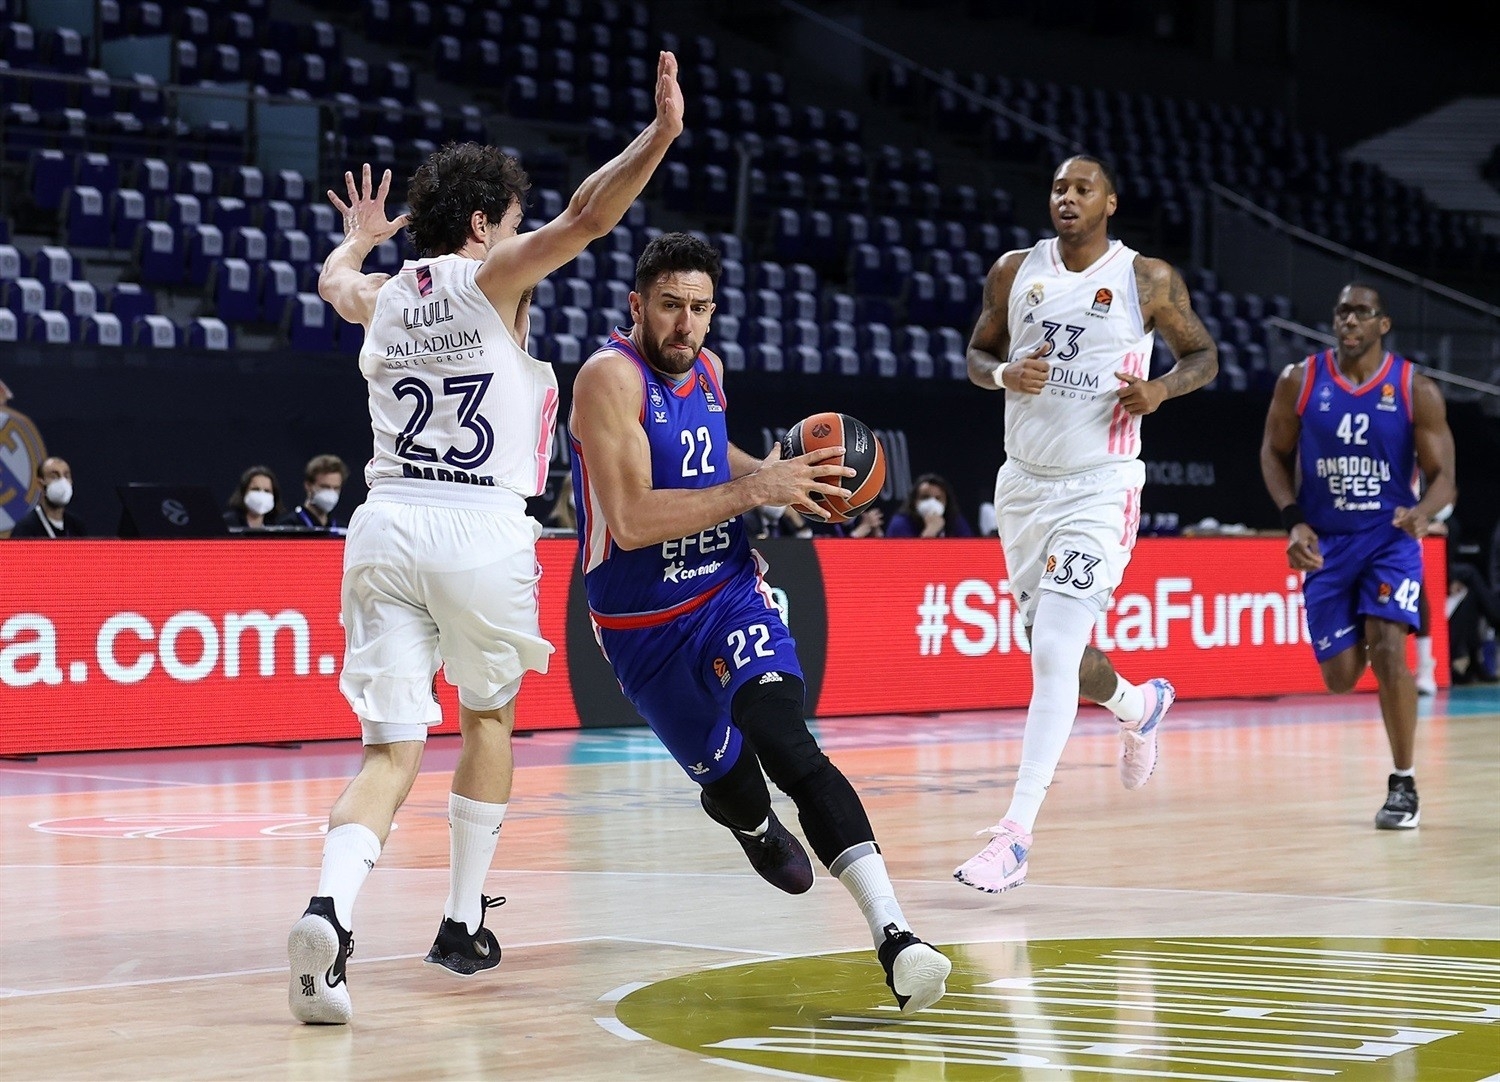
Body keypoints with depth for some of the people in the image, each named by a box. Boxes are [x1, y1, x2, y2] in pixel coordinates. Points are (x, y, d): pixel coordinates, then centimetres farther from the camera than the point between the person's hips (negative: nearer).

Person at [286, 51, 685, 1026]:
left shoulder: (383, 296, 19)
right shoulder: (490, 278, 3)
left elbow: (335, 281, 45)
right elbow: (586, 219, -14)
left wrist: (359, 241, 66)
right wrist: (660, 136, -18)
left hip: (385, 524, 4)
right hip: (480, 533, -4)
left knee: (394, 751, -1)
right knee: (489, 714, 22)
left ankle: (332, 912, -28)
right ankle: (464, 925, 24)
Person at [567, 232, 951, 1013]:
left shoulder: (706, 369, 3)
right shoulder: (611, 377, -19)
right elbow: (630, 521, -28)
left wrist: (773, 472, 6)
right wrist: (751, 489, -29)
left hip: (729, 593, 2)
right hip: (643, 625, -2)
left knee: (786, 746, -23)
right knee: (725, 783, 13)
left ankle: (893, 933, -38)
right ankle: (758, 828, 55)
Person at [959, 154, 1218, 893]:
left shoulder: (1147, 279, -5)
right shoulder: (1015, 271, 4)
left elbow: (1202, 354, 5)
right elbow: (977, 353, 13)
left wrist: (1160, 389, -15)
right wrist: (1005, 374, -10)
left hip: (1098, 488, -5)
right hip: (1024, 481, 5)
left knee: (1052, 655, -15)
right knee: (1054, 651, 16)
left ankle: (1015, 837, -14)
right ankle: (1140, 705, 51)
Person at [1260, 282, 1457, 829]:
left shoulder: (1417, 390, -9)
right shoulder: (1299, 380, -5)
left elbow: (1442, 475, -7)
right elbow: (1274, 454, 5)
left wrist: (1424, 511, -30)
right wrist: (1294, 521, -10)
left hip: (1391, 538, -2)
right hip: (1326, 543, 2)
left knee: (1387, 651, -22)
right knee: (1340, 676, 1)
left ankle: (1403, 785, -8)